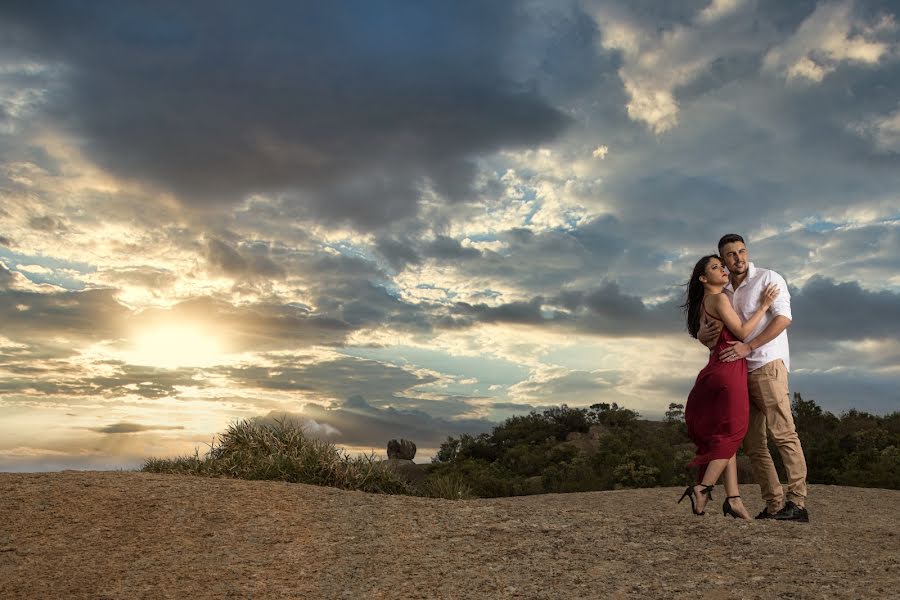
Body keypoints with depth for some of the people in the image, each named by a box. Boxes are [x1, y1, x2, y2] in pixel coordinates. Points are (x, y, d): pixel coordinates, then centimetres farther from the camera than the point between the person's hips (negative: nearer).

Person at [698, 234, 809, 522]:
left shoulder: (768, 278, 2)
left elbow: (783, 318, -11)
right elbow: (705, 335, 16)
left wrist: (748, 347, -20)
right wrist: (704, 334, -10)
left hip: (767, 364, -6)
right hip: (739, 372, 6)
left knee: (783, 433, -14)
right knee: (753, 443, 3)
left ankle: (797, 503, -16)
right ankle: (774, 505, 5)